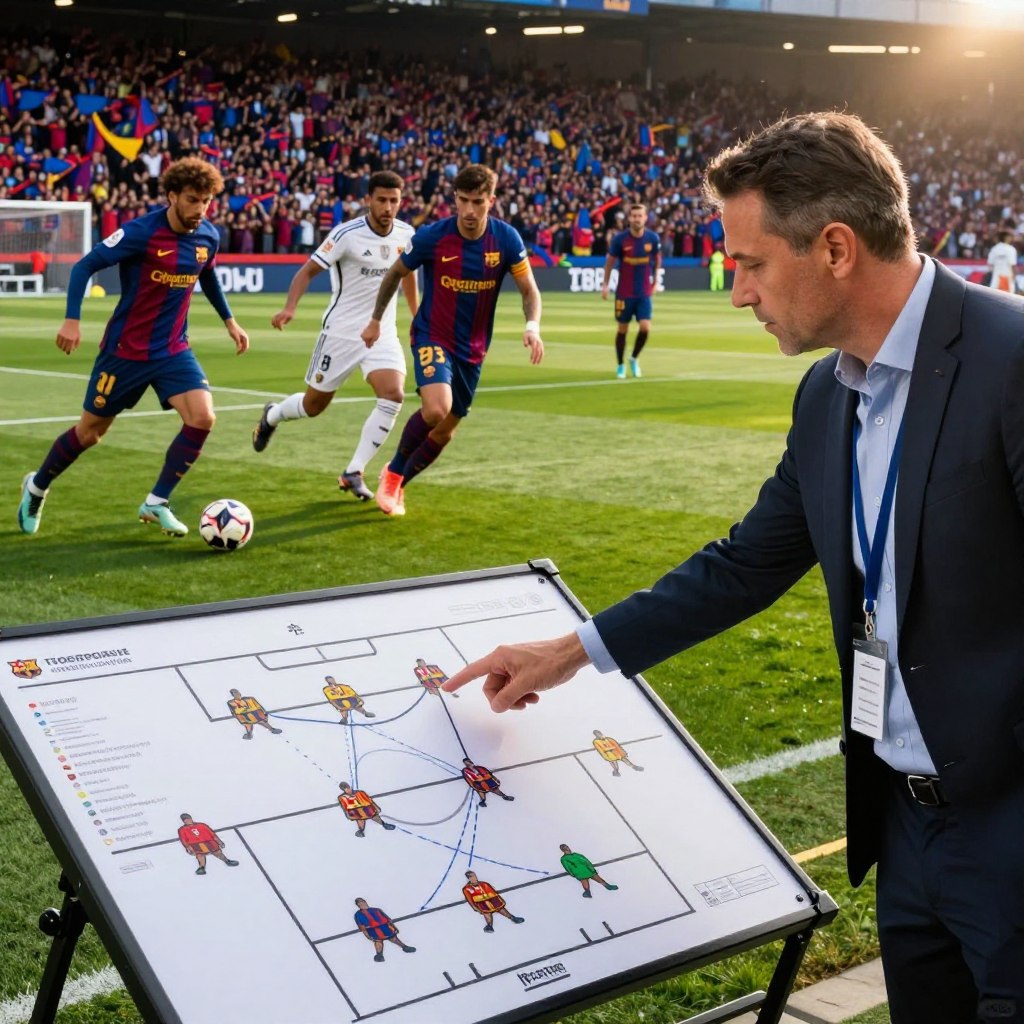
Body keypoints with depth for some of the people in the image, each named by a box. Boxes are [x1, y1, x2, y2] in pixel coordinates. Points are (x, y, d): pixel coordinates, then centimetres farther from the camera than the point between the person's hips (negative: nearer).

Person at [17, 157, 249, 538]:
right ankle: (36, 487, 34)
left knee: (202, 418, -17)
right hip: (126, 349, -4)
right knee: (91, 431, 7)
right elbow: (84, 266, -14)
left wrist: (229, 321, 21)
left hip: (174, 349, 4)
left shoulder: (208, 237, -2)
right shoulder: (141, 232, -19)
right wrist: (72, 319, -23)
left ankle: (156, 503, -2)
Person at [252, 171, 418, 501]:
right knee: (314, 405, 8)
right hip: (341, 331, -3)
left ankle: (353, 473, -8)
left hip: (383, 331, 3)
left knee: (393, 395, -20)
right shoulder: (346, 234, -16)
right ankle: (272, 416, 45)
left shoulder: (406, 235, -2)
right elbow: (308, 271, -12)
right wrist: (290, 308, -28)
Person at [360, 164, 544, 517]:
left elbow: (529, 290, -3)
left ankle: (397, 484, 35)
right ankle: (393, 472, -1)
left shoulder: (506, 239, -11)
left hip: (473, 348, 4)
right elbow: (396, 273, 2)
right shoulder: (432, 237, -16)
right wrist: (376, 320, 9)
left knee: (445, 430, 10)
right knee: (436, 409, -28)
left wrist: (532, 326, -23)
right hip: (432, 336, -3)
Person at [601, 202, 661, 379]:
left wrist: (655, 278, 16)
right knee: (622, 329, 5)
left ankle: (634, 358, 17)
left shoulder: (653, 238, -5)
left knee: (645, 328, -10)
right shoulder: (620, 239, -11)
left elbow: (657, 258, 13)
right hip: (624, 292, -1)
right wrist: (605, 284, 1)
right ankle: (620, 366, 22)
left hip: (645, 293, 1)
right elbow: (610, 261, 2)